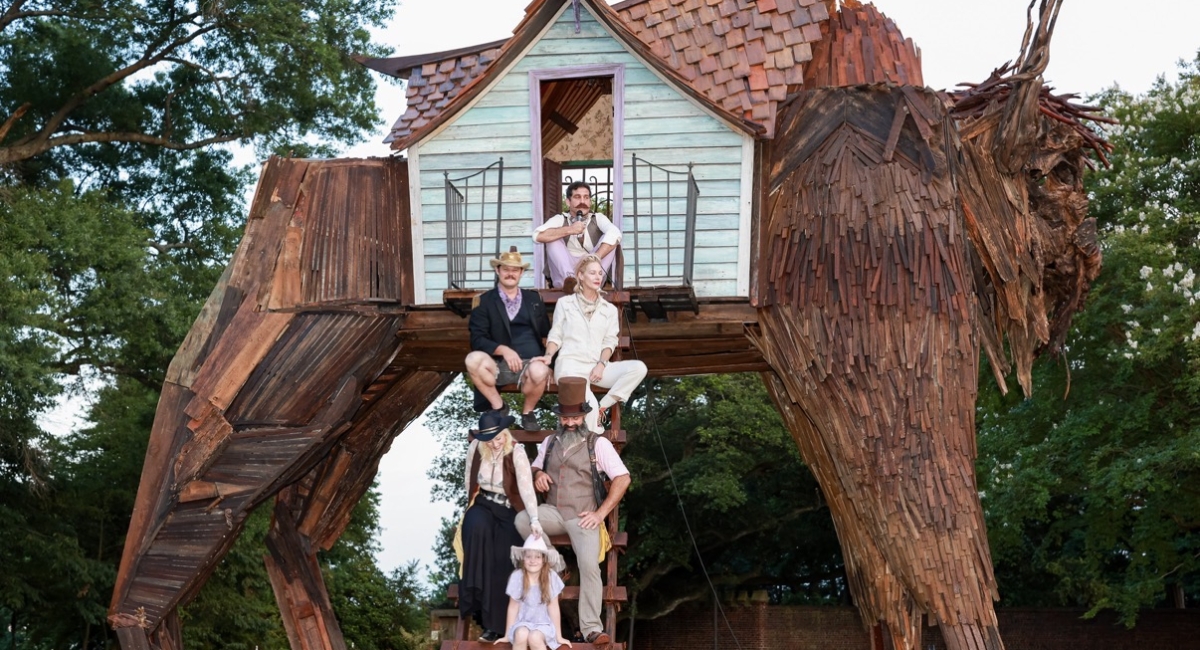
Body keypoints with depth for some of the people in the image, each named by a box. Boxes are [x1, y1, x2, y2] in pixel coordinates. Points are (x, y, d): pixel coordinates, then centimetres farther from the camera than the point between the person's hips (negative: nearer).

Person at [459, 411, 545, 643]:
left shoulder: (517, 453, -17)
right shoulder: (475, 448, -6)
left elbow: (526, 487, -27)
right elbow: (468, 480, 11)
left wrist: (534, 519, -38)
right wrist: (475, 503, 3)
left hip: (508, 510, -2)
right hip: (482, 505, 2)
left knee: (501, 562, -19)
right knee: (478, 526, -33)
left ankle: (495, 624, -14)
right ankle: (475, 597, -29)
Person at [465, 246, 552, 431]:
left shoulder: (534, 298, 17)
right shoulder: (485, 301, 7)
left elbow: (547, 333, 18)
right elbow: (477, 339, -3)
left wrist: (550, 360, 0)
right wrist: (503, 350, -20)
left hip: (531, 363, 1)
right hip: (499, 365, -1)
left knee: (539, 371, -36)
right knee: (473, 359, -32)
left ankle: (527, 412, -2)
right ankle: (498, 407, -7)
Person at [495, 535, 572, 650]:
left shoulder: (551, 577, -12)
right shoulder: (517, 577, -12)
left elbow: (553, 608, -6)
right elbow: (513, 607, -3)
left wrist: (559, 637, 0)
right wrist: (508, 635, 2)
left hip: (543, 623, 0)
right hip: (522, 622, 0)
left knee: (534, 637, -33)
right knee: (521, 635, -33)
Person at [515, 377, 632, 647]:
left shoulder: (598, 443, 0)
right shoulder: (550, 442, 16)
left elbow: (623, 478, -5)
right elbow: (535, 467, 28)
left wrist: (600, 513, -10)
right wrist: (537, 475, 1)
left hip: (583, 516, -4)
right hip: (552, 511, 4)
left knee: (590, 567, -24)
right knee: (521, 520, -28)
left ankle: (591, 628, -22)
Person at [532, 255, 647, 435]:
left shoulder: (609, 309, 20)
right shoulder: (565, 303, 13)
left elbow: (609, 342, 13)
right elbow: (555, 335, 10)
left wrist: (601, 364, -7)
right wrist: (549, 355, -11)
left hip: (597, 366, 4)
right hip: (570, 364, -4)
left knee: (638, 368, -25)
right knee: (589, 405, -37)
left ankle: (603, 407, -17)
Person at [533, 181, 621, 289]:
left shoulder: (598, 218, 6)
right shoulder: (560, 219, 5)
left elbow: (615, 234, -17)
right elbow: (538, 236, -15)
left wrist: (595, 258, -32)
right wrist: (569, 230, -21)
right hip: (564, 277, 0)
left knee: (611, 239, -14)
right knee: (553, 239, -17)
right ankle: (569, 278, -40)